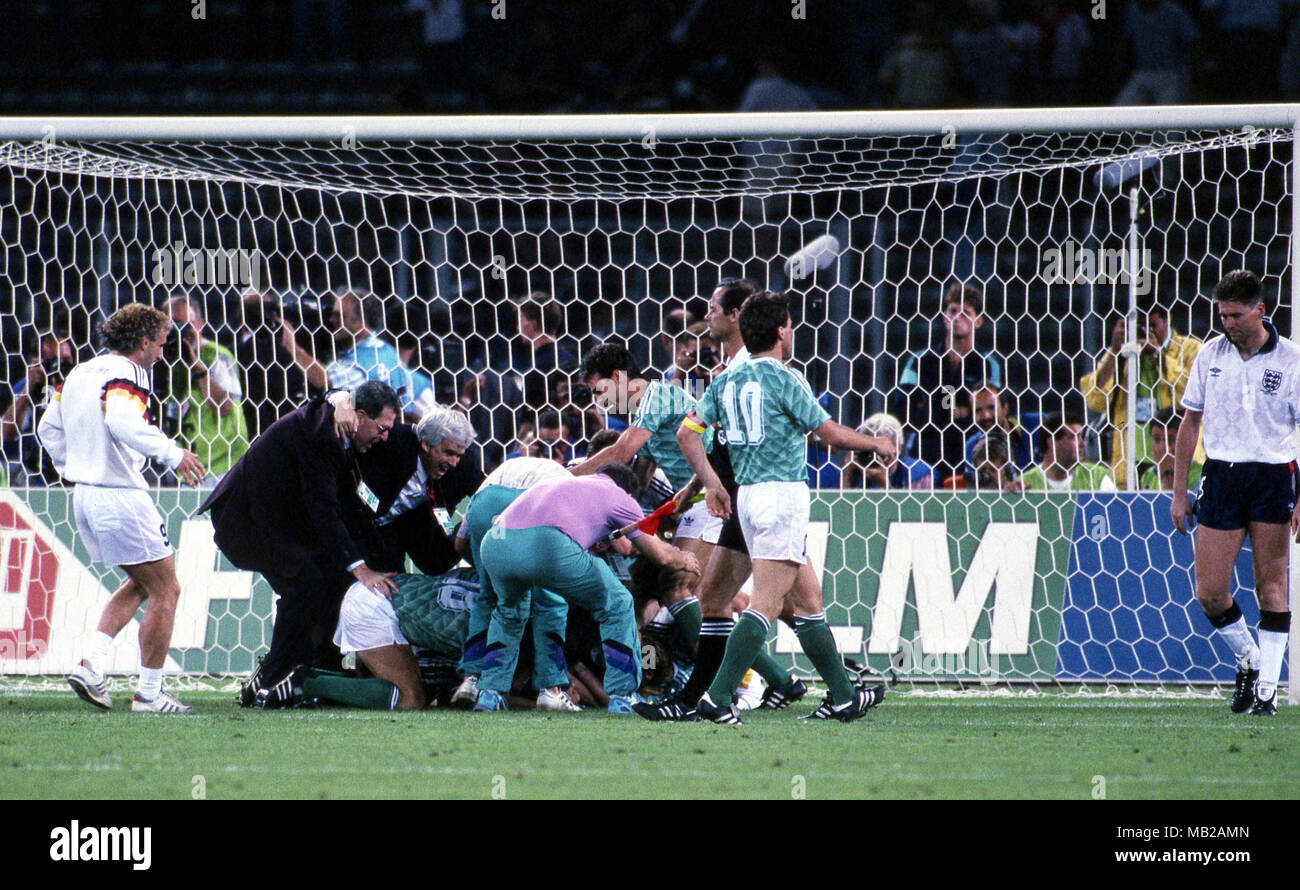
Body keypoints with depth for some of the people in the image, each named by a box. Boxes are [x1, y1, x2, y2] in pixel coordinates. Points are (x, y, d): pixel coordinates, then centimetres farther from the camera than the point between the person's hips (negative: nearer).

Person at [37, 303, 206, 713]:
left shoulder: (80, 373, 13)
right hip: (121, 497, -9)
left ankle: (91, 664, 6)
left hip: (85, 495, 9)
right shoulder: (126, 375, -15)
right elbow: (122, 422, -34)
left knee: (141, 584, 21)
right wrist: (173, 453, -30)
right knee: (166, 591, 2)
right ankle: (149, 693, 3)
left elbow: (49, 427, 20)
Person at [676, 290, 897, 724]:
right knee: (765, 604, -11)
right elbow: (829, 432, -6)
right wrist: (876, 444, 10)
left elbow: (687, 432, 7)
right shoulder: (784, 379, -10)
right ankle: (717, 696, -21)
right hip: (783, 493, -8)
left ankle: (843, 696, 21)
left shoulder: (727, 380, 10)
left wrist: (712, 484, 13)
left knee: (808, 597, 16)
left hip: (748, 494, 8)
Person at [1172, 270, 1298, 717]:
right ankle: (1247, 661, 21)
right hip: (1220, 476, 3)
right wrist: (1179, 492, 10)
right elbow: (1190, 423, 13)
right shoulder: (1210, 355, 7)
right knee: (1210, 592, -3)